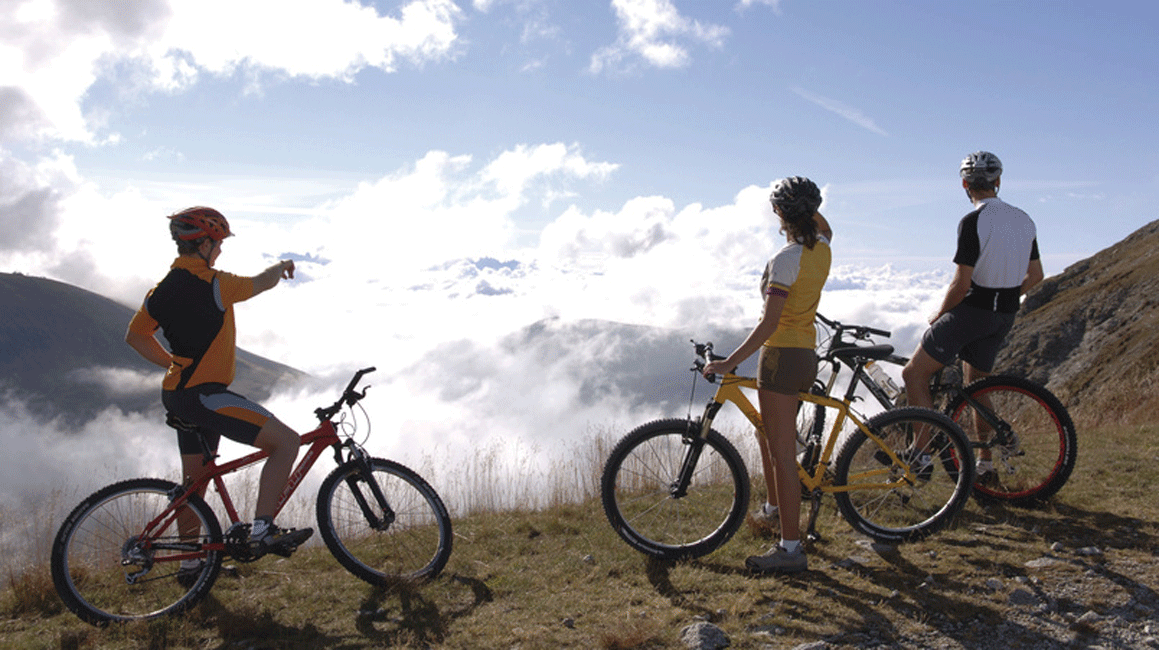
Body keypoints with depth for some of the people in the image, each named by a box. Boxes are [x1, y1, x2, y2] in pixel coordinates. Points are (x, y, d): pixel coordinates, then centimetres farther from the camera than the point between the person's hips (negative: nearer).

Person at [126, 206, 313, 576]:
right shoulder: (211, 284, -17)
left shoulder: (163, 289, 9)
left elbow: (134, 335, 19)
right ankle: (262, 530, -17)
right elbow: (261, 283, -3)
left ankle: (190, 561, 33)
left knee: (195, 480, 21)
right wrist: (282, 265, 17)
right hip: (205, 395, -10)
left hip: (180, 394, 10)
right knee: (287, 441, -14)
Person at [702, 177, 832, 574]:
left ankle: (790, 549, -2)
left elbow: (768, 324, -23)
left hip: (782, 356, -9)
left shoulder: (785, 260, -18)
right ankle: (776, 509, 39)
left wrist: (729, 363, -22)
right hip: (806, 355, 9)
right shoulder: (821, 249, 5)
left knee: (782, 453, -6)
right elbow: (823, 228, 34)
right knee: (767, 434, 25)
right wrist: (807, 203, 29)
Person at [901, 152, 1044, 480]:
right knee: (976, 385, 22)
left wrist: (939, 314, -3)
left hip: (972, 310, -8)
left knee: (914, 374, -1)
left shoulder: (973, 222, -17)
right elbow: (1035, 275, 15)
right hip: (1005, 316, 8)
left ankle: (922, 454, -5)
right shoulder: (1024, 220, 8)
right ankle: (985, 462, 28)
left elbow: (961, 284, -19)